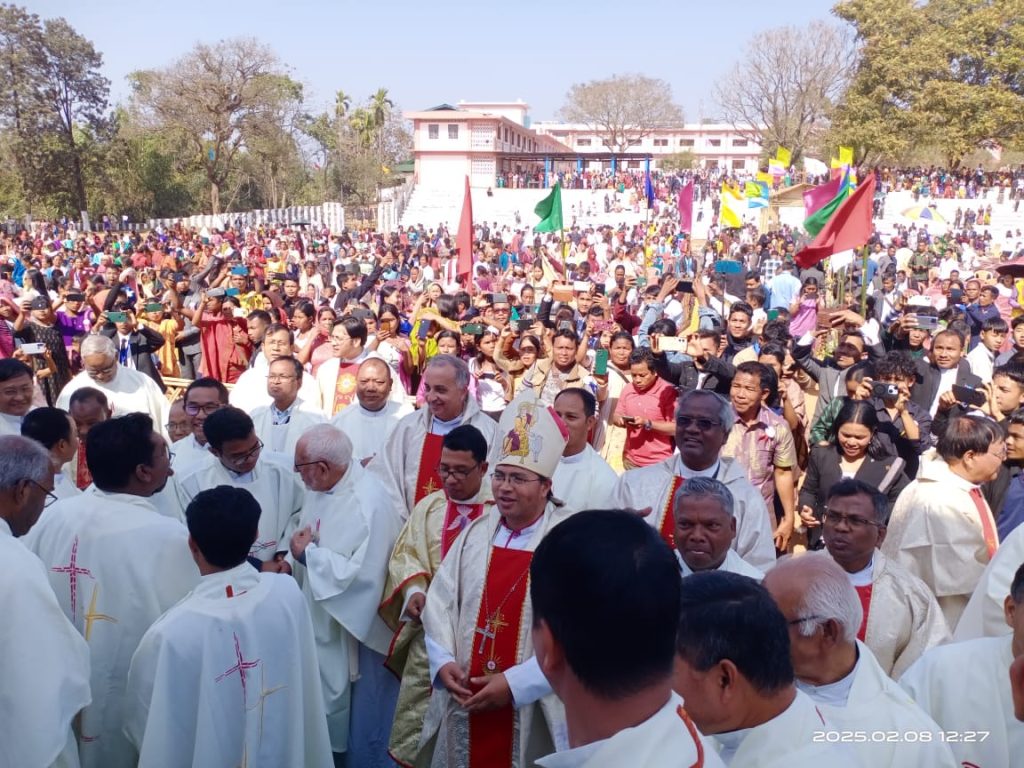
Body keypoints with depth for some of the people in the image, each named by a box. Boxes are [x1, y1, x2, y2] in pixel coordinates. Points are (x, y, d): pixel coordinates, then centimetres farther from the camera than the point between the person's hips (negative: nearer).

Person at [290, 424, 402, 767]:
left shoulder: (369, 502, -26)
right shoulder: (320, 487, 2)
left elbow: (363, 573, -30)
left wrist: (308, 554, -22)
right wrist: (290, 560, -6)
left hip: (359, 630, -8)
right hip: (324, 624, 8)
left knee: (364, 730, 8)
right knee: (327, 714, 23)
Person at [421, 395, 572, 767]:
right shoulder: (477, 531, 4)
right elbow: (440, 600, 7)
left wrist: (515, 683, -18)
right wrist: (443, 662, -7)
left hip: (533, 713, -4)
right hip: (466, 702, 5)